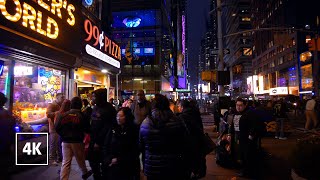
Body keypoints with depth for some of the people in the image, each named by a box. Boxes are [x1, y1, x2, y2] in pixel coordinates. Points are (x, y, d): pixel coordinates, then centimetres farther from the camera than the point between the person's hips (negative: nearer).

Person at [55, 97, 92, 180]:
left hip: (65, 141, 2)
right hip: (77, 141, -2)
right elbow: (87, 129, -4)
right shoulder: (82, 116, -11)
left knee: (65, 162, 6)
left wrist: (63, 135, 11)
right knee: (80, 160, 17)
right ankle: (85, 173, 37)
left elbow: (57, 127, -2)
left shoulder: (64, 115, -4)